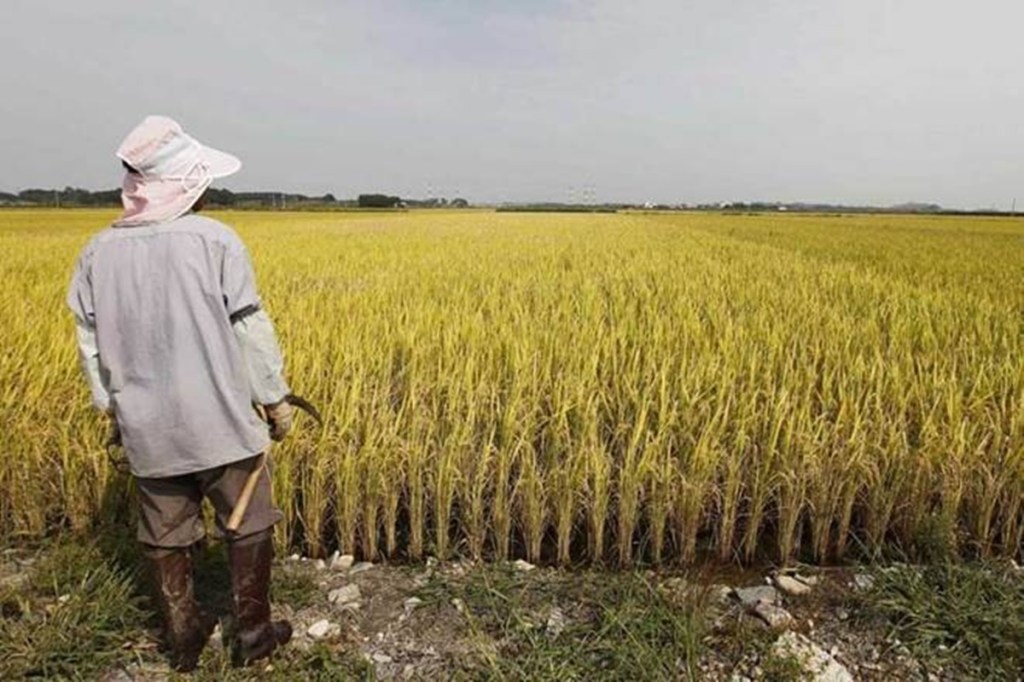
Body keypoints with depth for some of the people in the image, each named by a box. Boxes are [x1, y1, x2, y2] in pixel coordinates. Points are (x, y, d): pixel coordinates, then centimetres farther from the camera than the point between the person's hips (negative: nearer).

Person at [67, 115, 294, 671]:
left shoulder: (99, 251, 1)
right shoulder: (214, 240, -14)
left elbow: (89, 343, 7)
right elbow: (251, 331, -13)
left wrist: (111, 406, 21)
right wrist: (276, 398, -1)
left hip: (146, 429, 5)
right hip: (220, 423, -4)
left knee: (165, 536, 18)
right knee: (248, 525, 14)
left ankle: (183, 639, 33)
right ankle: (252, 633, 26)